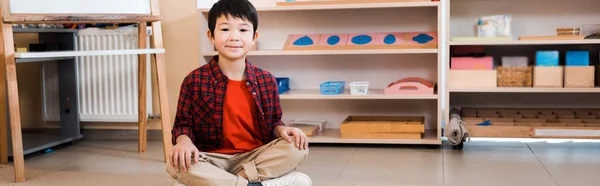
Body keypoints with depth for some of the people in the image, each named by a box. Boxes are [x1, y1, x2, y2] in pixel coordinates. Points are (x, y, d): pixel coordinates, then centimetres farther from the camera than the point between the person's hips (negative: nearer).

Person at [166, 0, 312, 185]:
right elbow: (183, 124, 1)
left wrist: (282, 130, -12)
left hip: (256, 157, 2)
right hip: (213, 160, -2)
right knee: (176, 164, -32)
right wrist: (184, 141, -22)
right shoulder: (194, 80, -4)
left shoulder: (266, 80, 2)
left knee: (297, 148, -23)